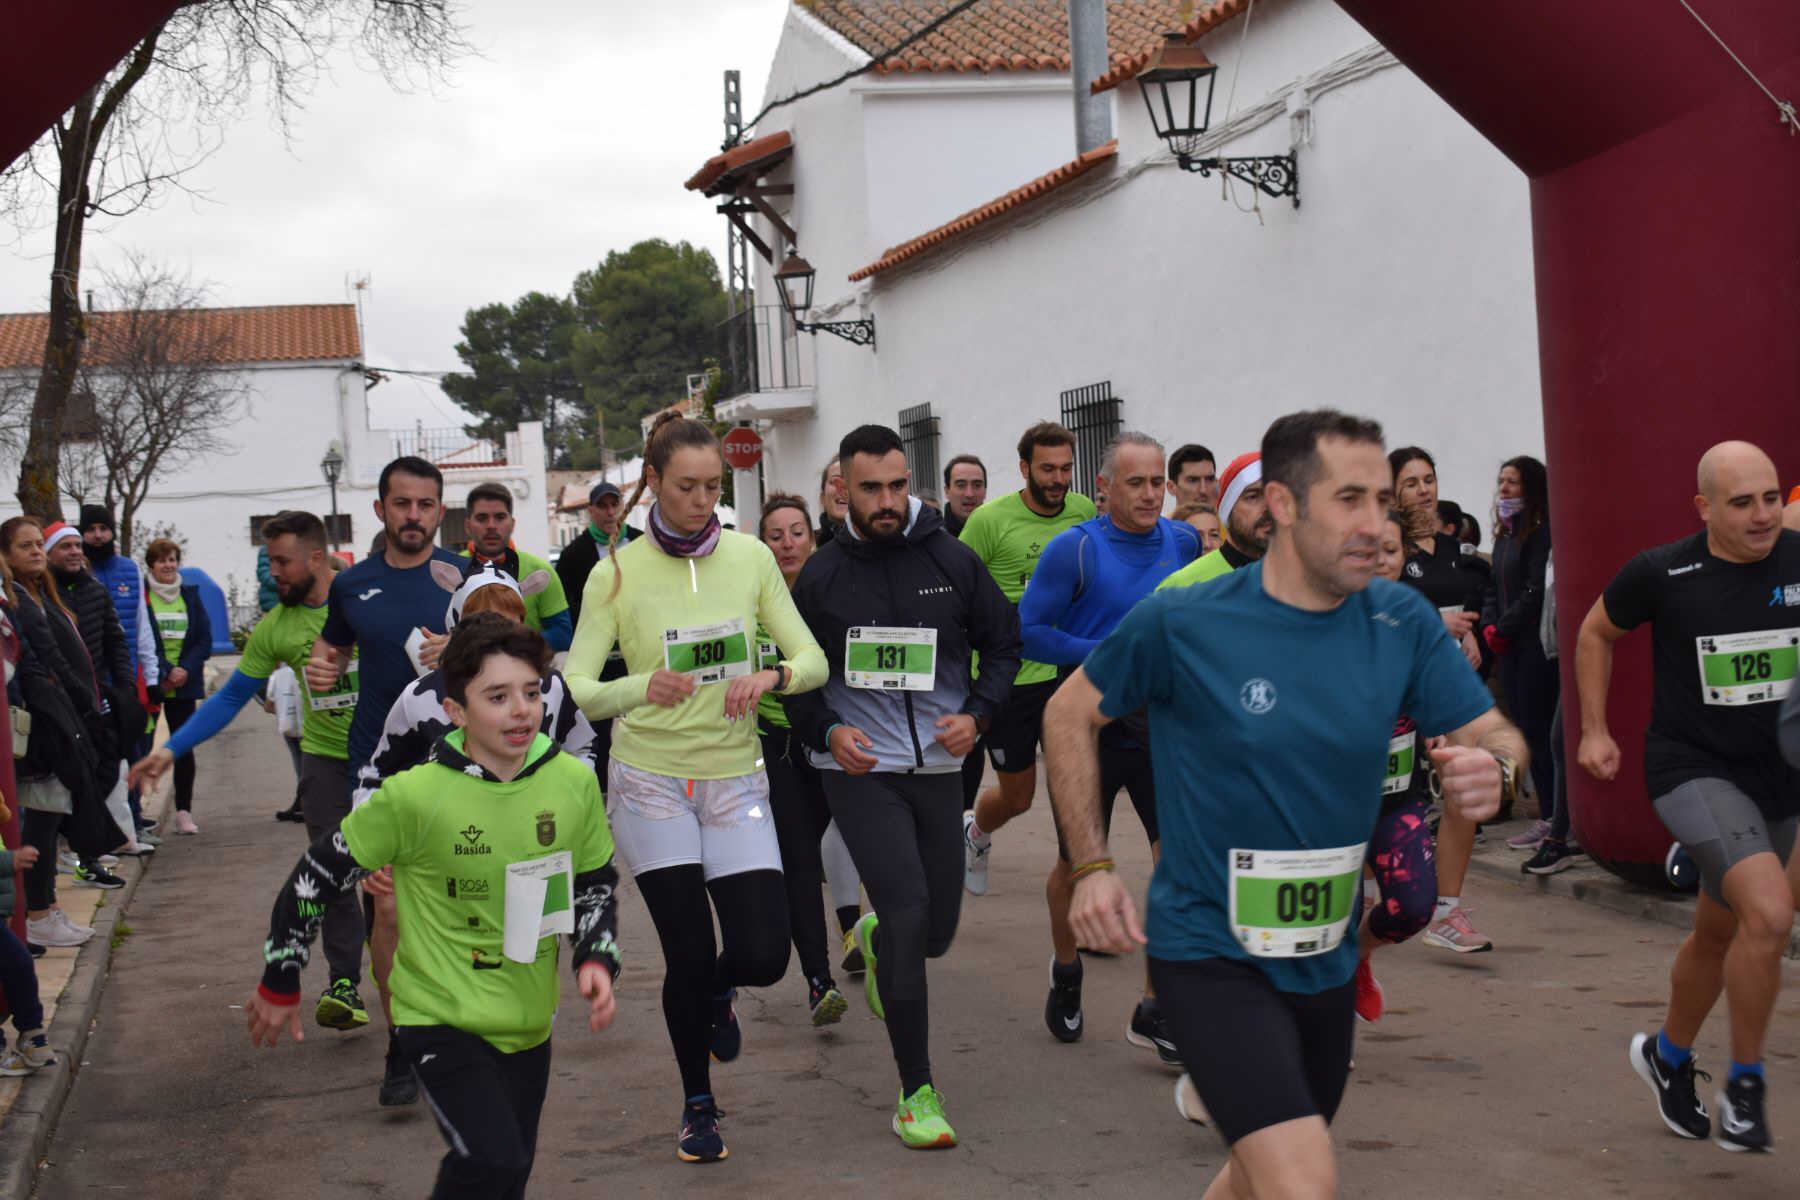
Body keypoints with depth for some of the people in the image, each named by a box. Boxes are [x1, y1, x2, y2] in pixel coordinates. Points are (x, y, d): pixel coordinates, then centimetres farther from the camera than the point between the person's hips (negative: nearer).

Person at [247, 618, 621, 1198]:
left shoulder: (573, 782, -6)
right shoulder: (415, 796, -18)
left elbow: (596, 884, 11)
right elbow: (318, 876, -7)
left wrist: (595, 959, -6)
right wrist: (280, 984, 1)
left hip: (528, 1024, 5)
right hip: (441, 1017, -5)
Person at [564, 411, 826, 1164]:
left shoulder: (751, 557, 0)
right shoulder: (616, 574, -6)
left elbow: (813, 661, 2)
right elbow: (575, 691, -11)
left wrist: (771, 676, -21)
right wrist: (642, 688, -31)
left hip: (735, 779, 2)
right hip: (650, 780, -2)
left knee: (763, 955, -7)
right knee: (689, 955, -1)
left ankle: (715, 994, 32)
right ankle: (698, 1106, 25)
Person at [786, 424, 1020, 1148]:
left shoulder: (953, 560, 0)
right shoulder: (821, 576, -2)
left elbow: (1003, 642, 9)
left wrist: (977, 713, -8)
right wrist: (827, 732, -11)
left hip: (939, 768, 3)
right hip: (860, 770, -3)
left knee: (935, 932, 10)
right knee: (908, 912, -17)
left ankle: (873, 934, 50)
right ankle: (916, 1090, -5)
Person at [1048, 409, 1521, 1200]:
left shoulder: (1401, 622, -6)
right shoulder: (1180, 623, -15)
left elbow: (1495, 734, -1)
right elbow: (1070, 714, -1)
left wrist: (1490, 768, -26)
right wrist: (1091, 867, -8)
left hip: (1326, 959, 5)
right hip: (1212, 953, -5)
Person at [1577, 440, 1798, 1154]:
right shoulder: (1661, 574, -10)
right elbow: (1596, 632, 8)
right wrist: (1594, 730, 6)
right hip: (1694, 770, -4)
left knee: (1719, 935, 18)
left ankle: (1667, 1055, 45)